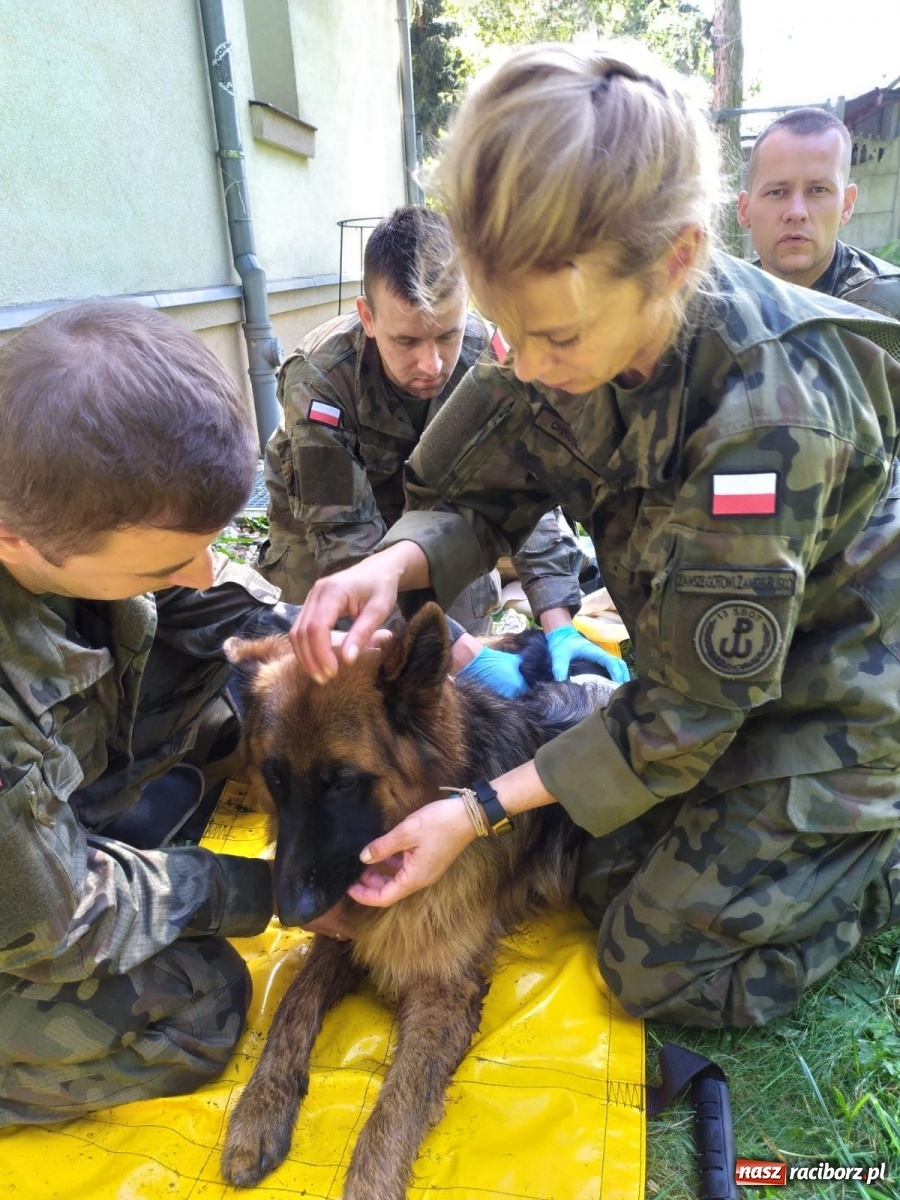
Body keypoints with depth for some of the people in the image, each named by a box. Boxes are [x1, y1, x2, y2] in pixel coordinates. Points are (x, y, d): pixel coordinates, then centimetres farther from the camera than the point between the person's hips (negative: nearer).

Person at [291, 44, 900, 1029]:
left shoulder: (768, 409, -36)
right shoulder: (577, 335, -16)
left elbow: (689, 712, -28)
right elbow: (481, 500, -5)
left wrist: (483, 809, -25)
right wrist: (397, 562, -28)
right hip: (711, 657, 6)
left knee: (660, 967, -1)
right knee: (606, 883, 11)